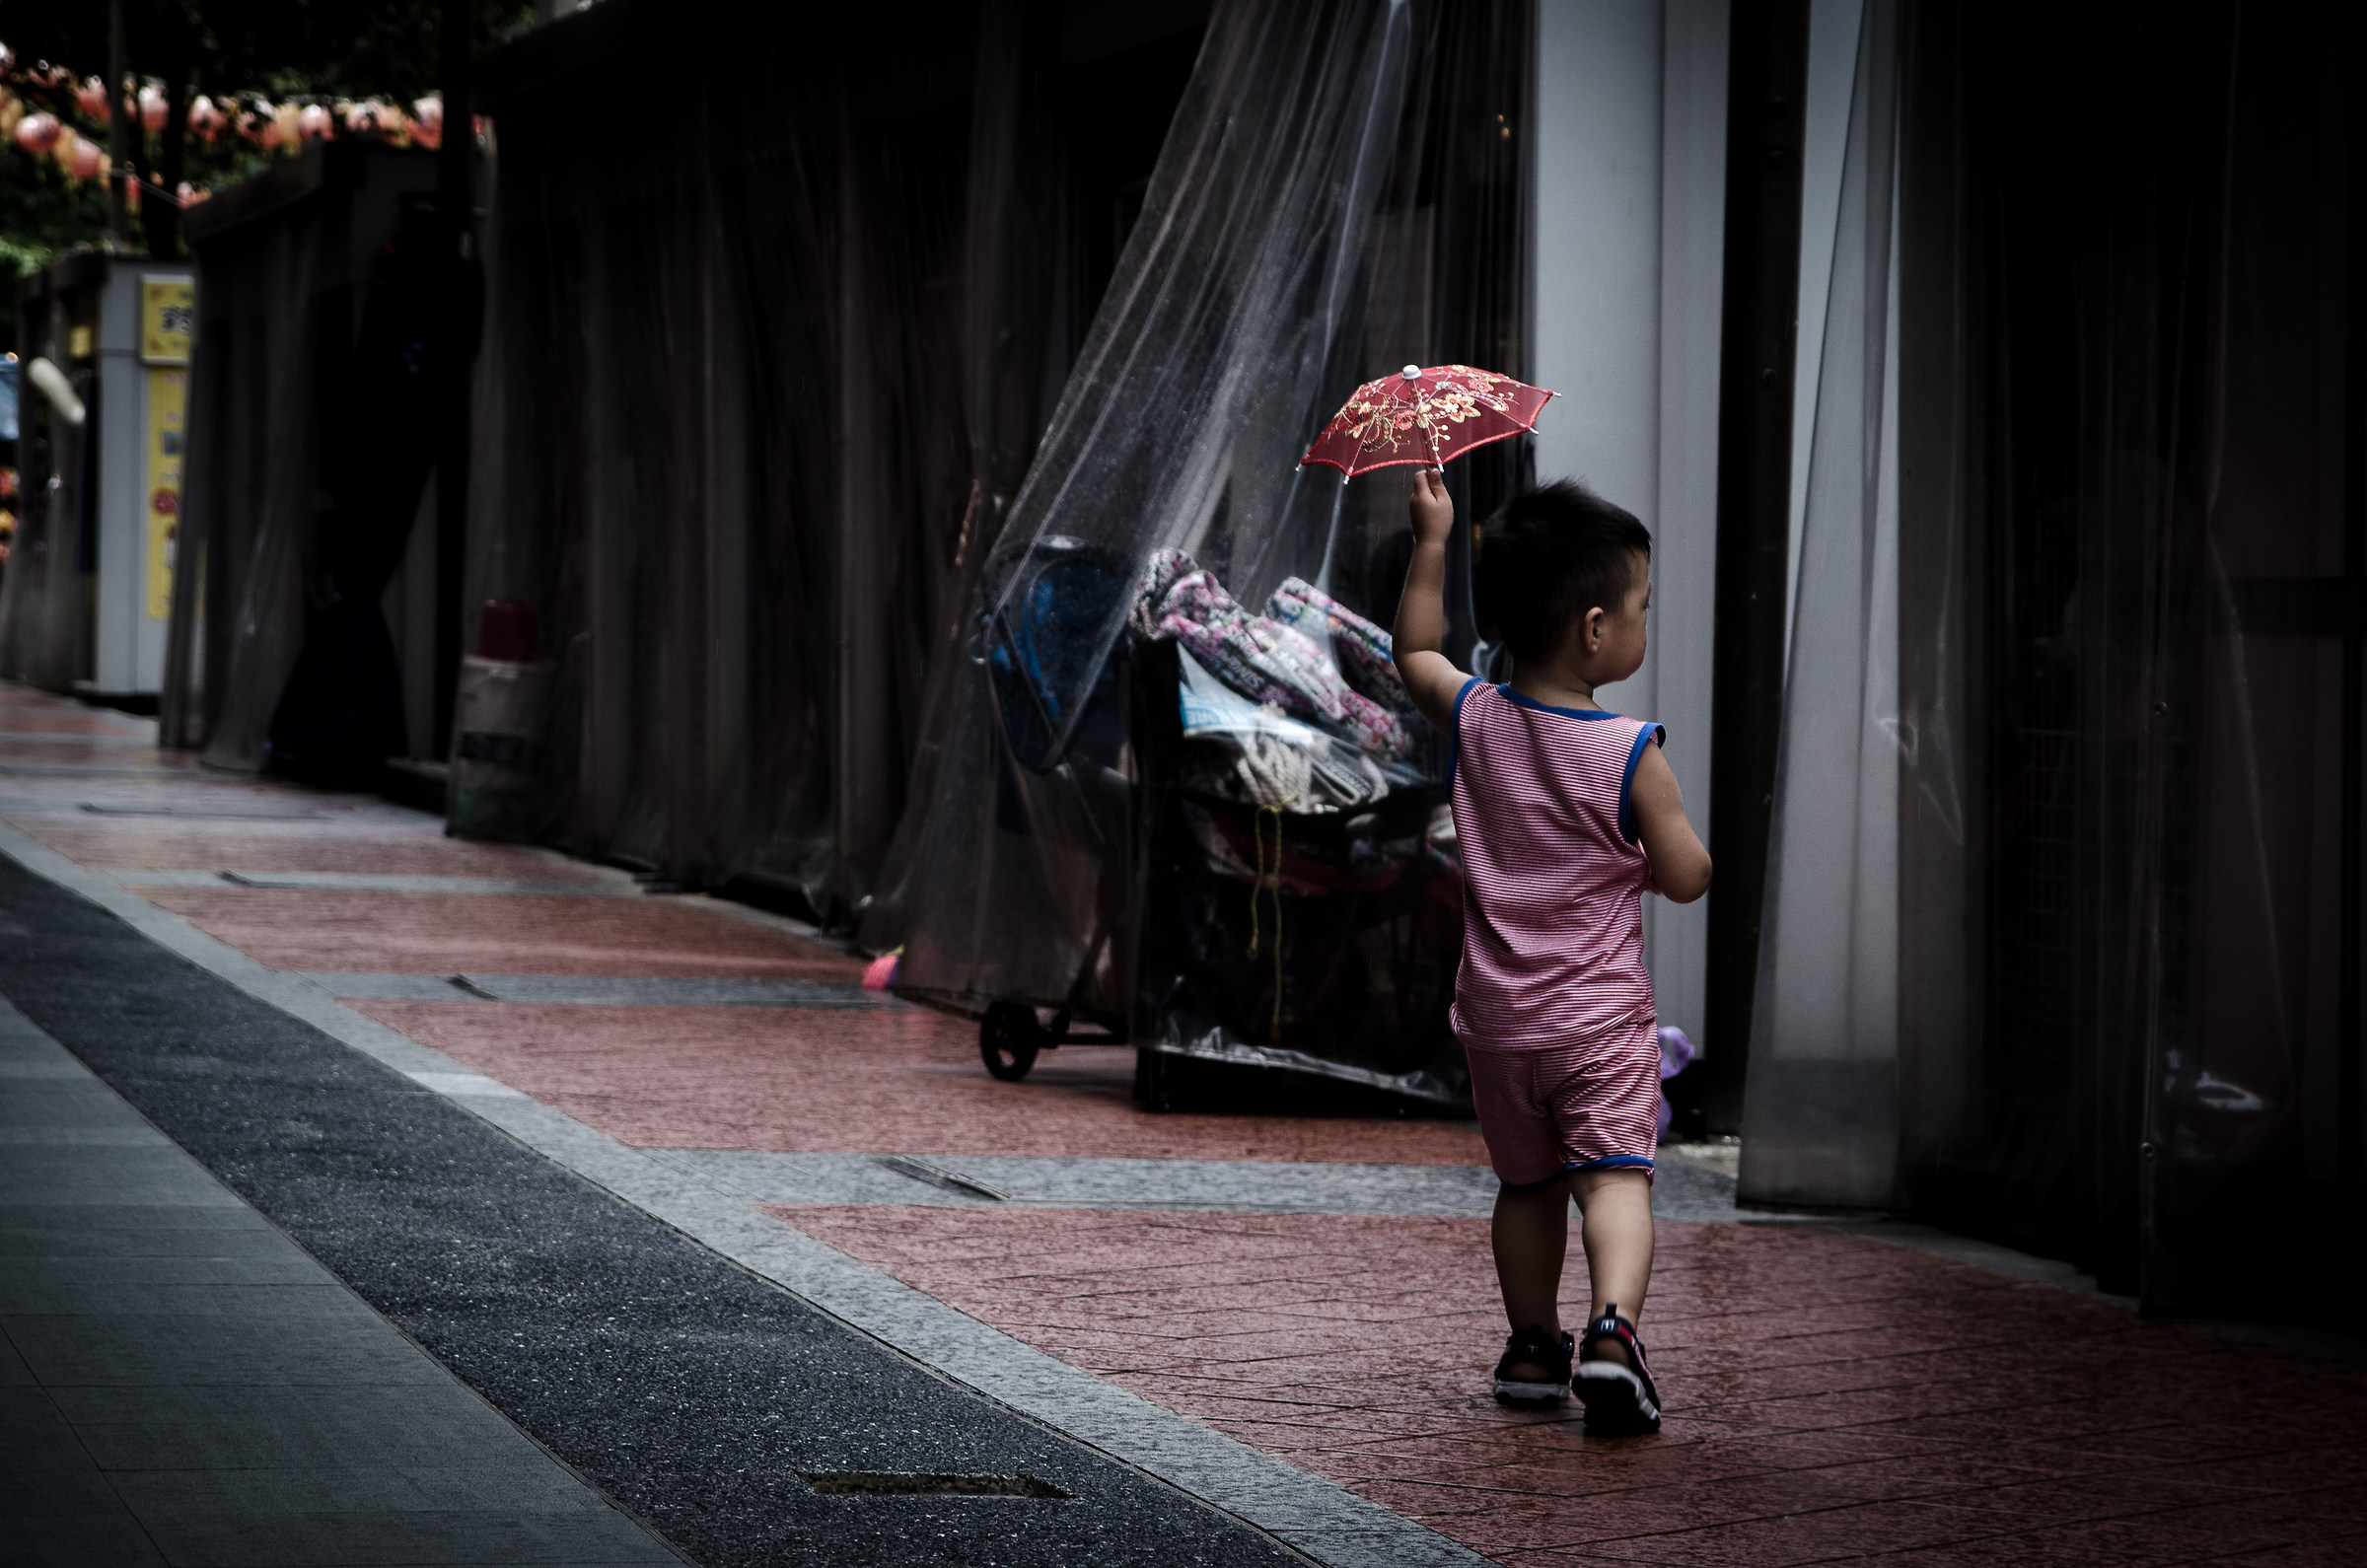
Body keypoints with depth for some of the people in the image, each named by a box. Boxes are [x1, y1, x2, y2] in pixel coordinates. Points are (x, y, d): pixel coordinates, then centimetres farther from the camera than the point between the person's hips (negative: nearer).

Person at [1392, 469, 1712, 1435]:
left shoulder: (1473, 721, -2)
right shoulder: (1630, 753, -14)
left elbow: (1414, 653, 20)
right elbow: (1684, 878, -8)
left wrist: (1431, 542, 22)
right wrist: (1666, 835, 13)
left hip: (1496, 1018, 5)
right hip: (1601, 1016, -5)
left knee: (1526, 1183, 18)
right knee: (1614, 1175, -9)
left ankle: (1532, 1349, 28)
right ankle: (1612, 1329, -29)